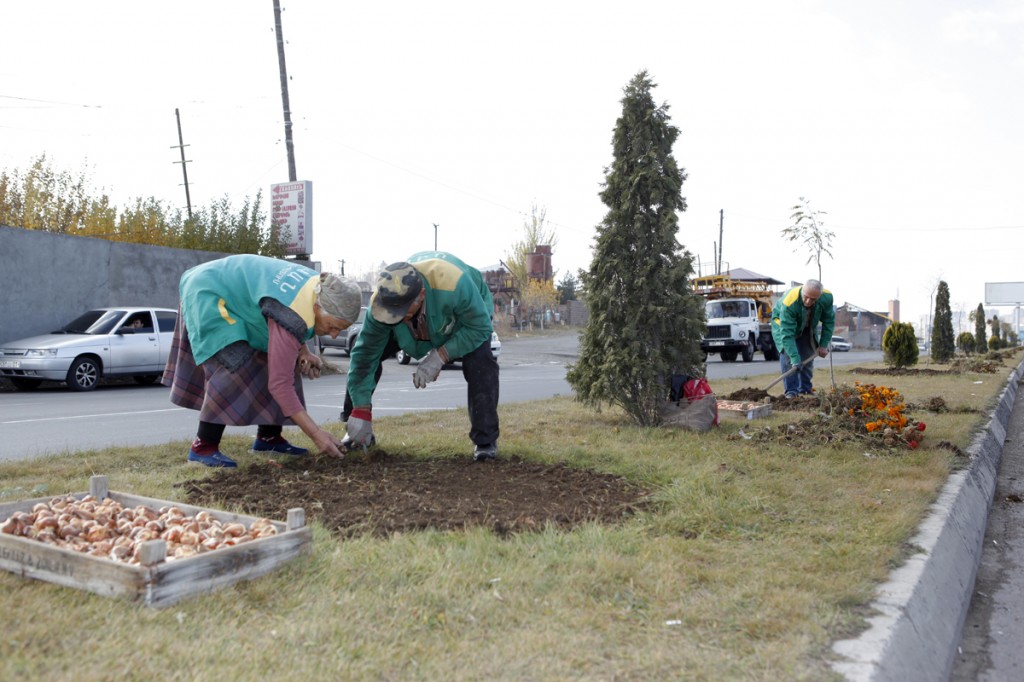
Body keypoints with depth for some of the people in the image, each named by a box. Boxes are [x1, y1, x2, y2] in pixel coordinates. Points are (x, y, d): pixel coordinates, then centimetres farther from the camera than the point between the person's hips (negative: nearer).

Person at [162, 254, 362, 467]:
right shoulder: (295, 316, -39)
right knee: (237, 369, -25)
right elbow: (280, 383, -36)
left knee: (281, 365, 2)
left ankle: (268, 438, 11)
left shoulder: (321, 287, -12)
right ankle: (203, 447, -15)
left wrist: (302, 351, -10)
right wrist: (316, 434, -36)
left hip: (240, 294, 9)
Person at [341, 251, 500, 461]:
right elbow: (365, 355, -27)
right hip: (422, 324, 3)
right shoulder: (381, 302, -35)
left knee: (479, 361, -33)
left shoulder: (455, 283, -48)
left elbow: (481, 328, -34)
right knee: (361, 350, -11)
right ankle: (356, 429, 6)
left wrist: (440, 356, -41)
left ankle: (485, 440, -19)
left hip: (468, 312, -3)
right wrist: (361, 411, -25)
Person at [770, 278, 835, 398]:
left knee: (808, 357, 3)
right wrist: (795, 358, -48)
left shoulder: (827, 297, -30)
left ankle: (806, 390, 15)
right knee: (788, 355, -19)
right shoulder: (788, 303, -44)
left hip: (807, 327, 4)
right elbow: (787, 333, -44)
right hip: (783, 322, -4)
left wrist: (823, 345, -11)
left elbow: (829, 321, -10)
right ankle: (791, 390, -15)